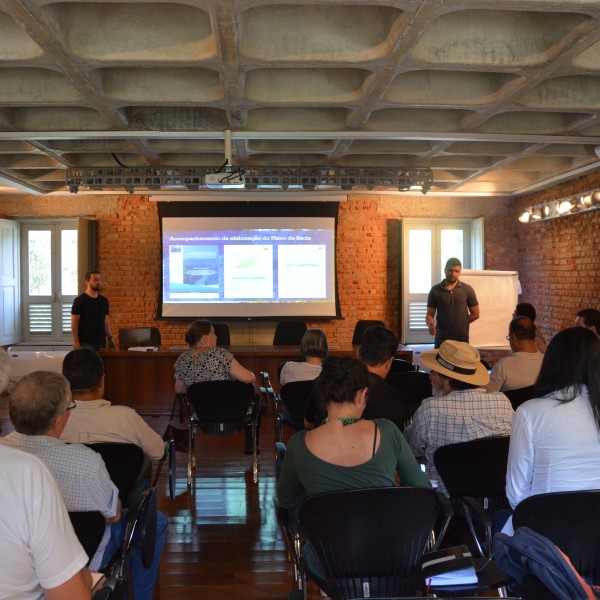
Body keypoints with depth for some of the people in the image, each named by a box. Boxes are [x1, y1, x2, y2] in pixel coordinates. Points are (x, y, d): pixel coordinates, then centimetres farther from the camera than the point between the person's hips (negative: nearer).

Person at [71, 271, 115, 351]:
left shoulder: (104, 301, 13)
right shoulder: (80, 300, -3)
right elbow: (74, 323, -6)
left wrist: (110, 338, 9)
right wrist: (76, 342, -12)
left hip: (101, 342, 5)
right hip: (86, 343, -5)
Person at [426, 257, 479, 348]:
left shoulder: (467, 290, 2)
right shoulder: (435, 290, 2)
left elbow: (475, 314, 6)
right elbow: (430, 314, 1)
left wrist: (460, 324, 2)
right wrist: (430, 326, -19)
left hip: (462, 338, 0)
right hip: (441, 338, 0)